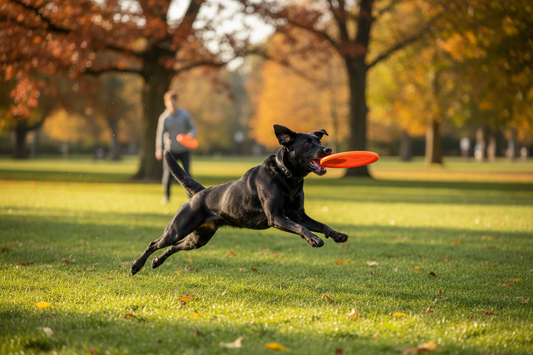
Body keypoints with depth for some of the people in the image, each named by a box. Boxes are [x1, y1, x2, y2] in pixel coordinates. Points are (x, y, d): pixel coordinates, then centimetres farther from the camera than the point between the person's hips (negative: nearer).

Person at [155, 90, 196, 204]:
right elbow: (160, 134, 0)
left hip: (184, 150, 1)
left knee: (187, 174, -6)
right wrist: (159, 149, -11)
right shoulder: (164, 117, -4)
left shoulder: (185, 114, -1)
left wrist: (190, 134, -18)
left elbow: (193, 128, 6)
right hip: (171, 150, -1)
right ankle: (166, 196, 10)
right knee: (167, 174, -11)